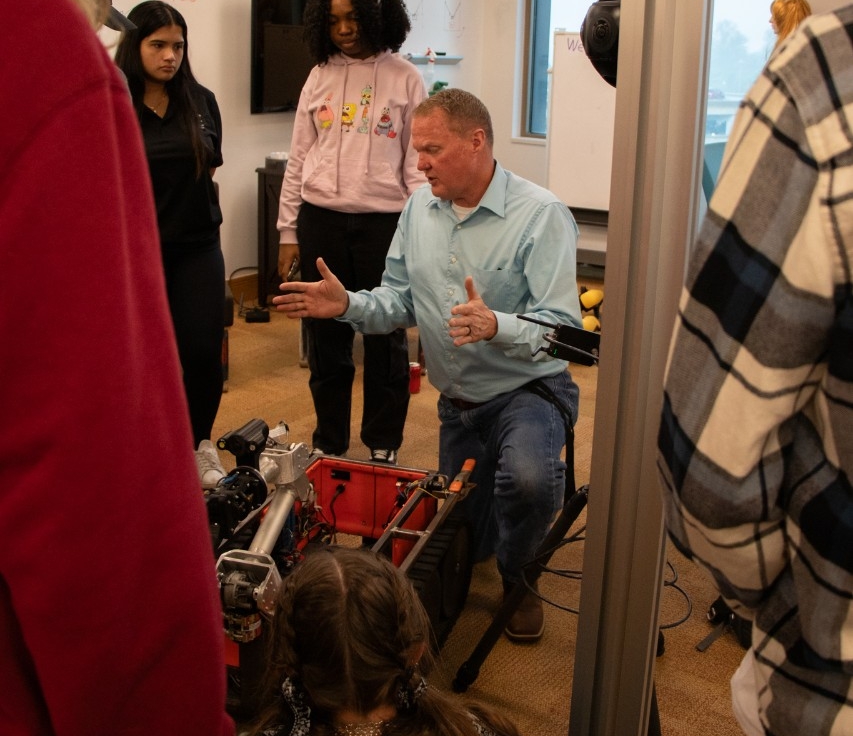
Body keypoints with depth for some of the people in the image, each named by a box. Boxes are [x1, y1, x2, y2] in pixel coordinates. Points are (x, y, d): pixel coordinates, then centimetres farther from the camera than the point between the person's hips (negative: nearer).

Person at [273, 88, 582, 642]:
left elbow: (563, 327, -26)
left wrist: (496, 326, -44)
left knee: (527, 479, -38)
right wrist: (348, 304, -15)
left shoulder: (542, 215, -19)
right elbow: (400, 300, 5)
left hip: (528, 389, -6)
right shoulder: (420, 208, 2)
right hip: (458, 403, 6)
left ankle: (517, 577, -4)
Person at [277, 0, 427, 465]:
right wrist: (288, 232, 6)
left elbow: (417, 163, -1)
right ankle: (329, 440, 25)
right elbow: (298, 160, 9)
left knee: (385, 335, 6)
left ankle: (383, 444, 21)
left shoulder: (404, 78, -1)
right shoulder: (319, 77, 7)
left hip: (383, 220, -3)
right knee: (325, 332, 10)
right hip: (320, 219, 3)